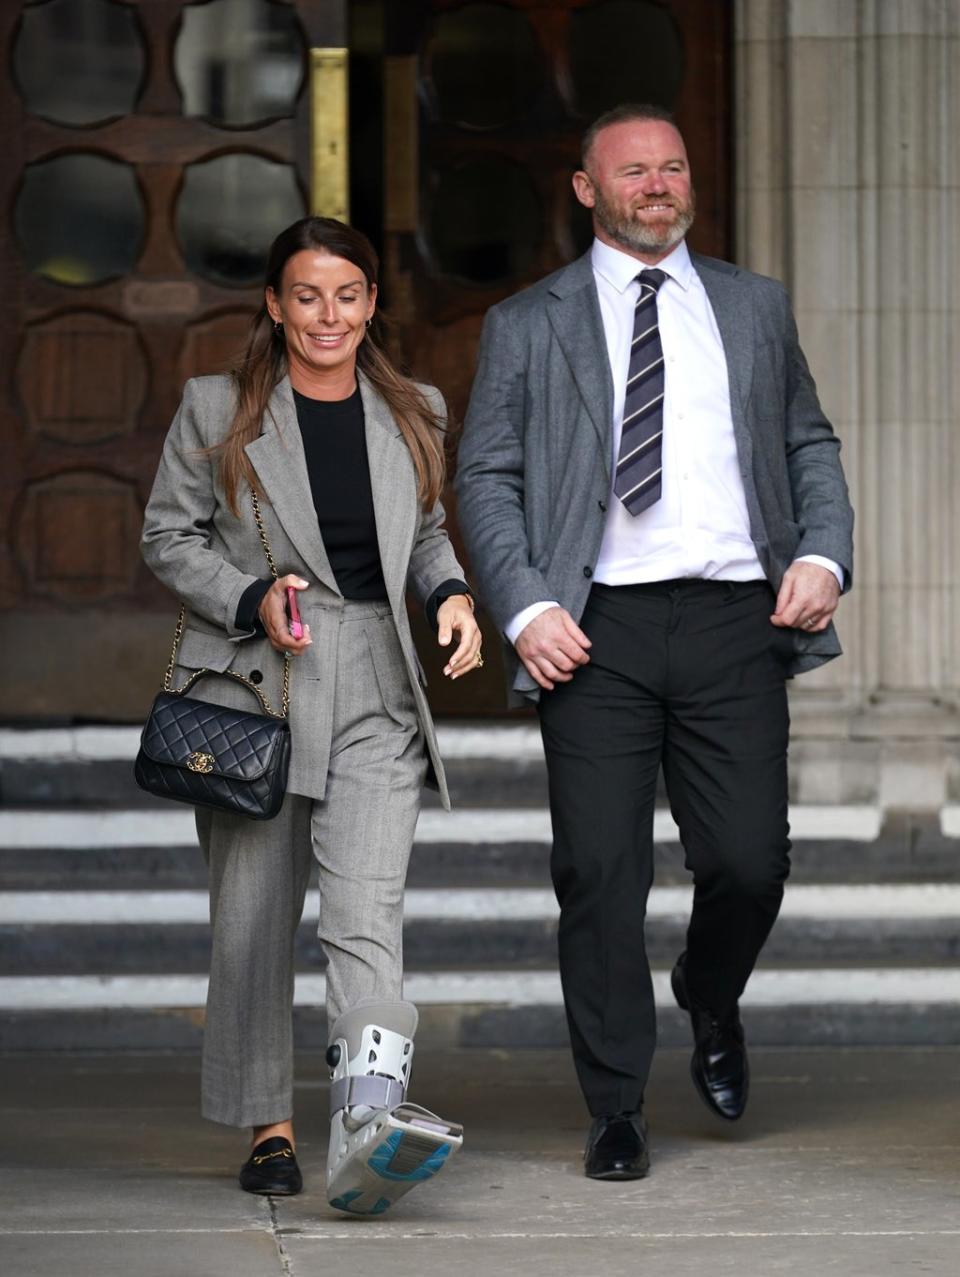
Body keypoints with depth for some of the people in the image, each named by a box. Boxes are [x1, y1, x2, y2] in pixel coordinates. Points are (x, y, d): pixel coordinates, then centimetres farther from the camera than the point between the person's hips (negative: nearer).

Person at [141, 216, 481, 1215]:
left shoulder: (411, 414, 13)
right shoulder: (216, 410, 4)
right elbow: (169, 537, 6)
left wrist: (452, 595, 3)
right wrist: (252, 600, -10)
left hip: (375, 692, 1)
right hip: (252, 683, -1)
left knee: (367, 907, -16)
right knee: (252, 916, 4)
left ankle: (369, 1122, -31)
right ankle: (268, 1127, 18)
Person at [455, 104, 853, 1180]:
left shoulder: (755, 307, 18)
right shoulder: (527, 325, 10)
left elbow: (809, 444, 20)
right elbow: (486, 476, 6)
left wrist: (824, 553, 2)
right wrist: (523, 606, -7)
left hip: (734, 617, 1)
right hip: (597, 627, -1)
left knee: (749, 862, -5)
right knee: (599, 875, -3)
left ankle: (711, 1007, 29)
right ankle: (616, 1112, 9)